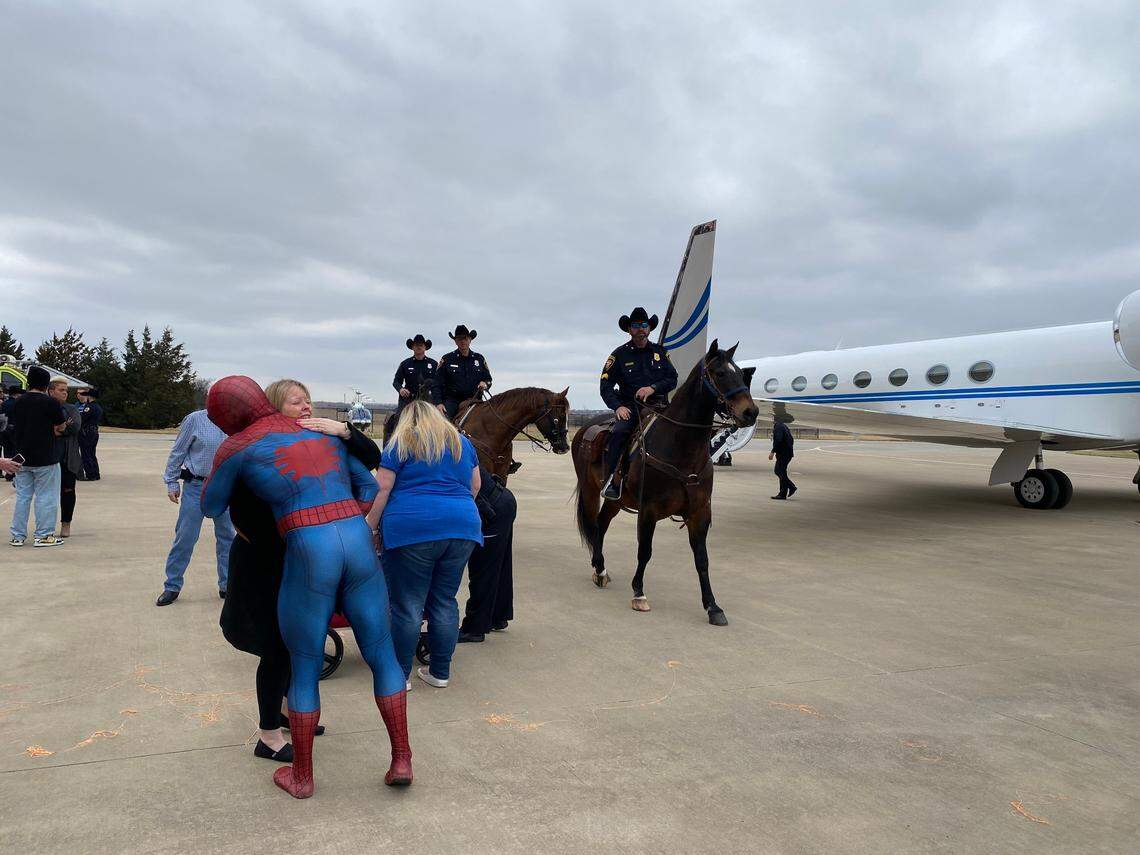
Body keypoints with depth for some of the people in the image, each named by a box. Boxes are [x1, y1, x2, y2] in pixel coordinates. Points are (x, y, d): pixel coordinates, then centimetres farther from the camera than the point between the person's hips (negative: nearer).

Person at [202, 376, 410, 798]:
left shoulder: (237, 447, 5)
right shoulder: (324, 432, 20)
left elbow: (211, 507, 19)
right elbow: (369, 486, 23)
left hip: (308, 557, -4)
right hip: (359, 546, 4)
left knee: (304, 669, 14)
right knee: (382, 656, 16)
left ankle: (302, 776, 28)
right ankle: (401, 761, 21)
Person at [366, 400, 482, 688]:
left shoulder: (400, 444, 5)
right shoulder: (462, 442, 18)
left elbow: (381, 489, -1)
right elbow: (475, 486, 25)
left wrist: (370, 528, 6)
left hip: (412, 528, -4)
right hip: (463, 527, 4)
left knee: (407, 606, 4)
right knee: (445, 603, 13)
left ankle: (400, 675, 12)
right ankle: (440, 672, 20)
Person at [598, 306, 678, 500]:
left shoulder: (660, 352, 14)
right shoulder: (620, 354, 7)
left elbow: (672, 379, 9)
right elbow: (605, 386, 3)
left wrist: (653, 388, -10)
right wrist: (618, 406, -13)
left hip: (659, 405, 2)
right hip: (630, 407, -2)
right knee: (619, 432, -30)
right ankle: (613, 481, -27)